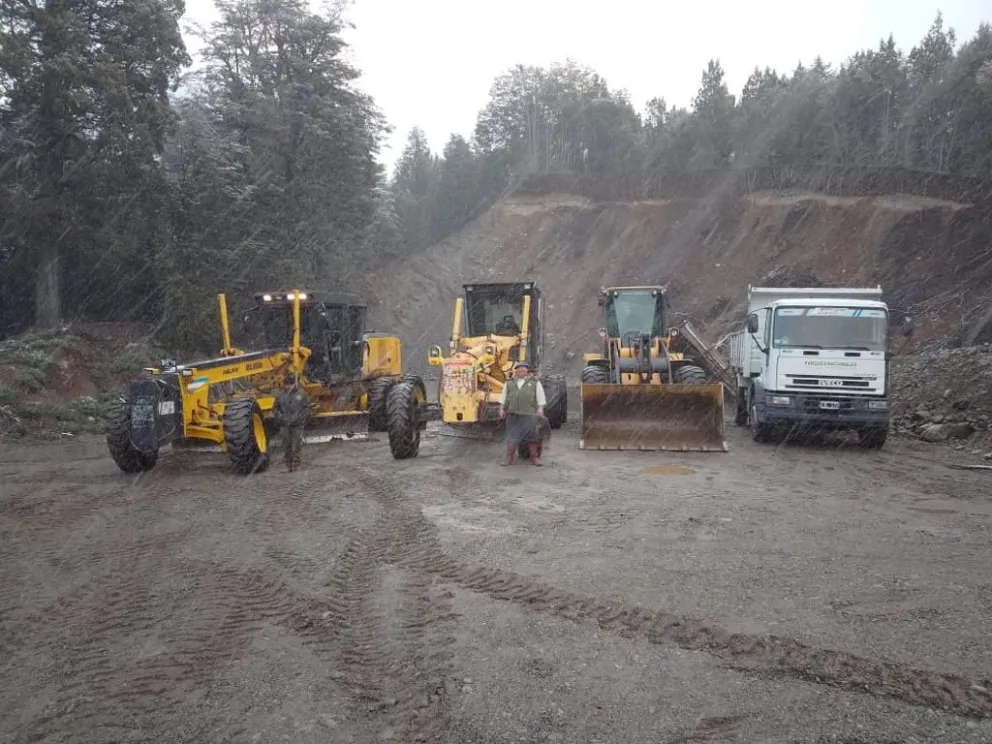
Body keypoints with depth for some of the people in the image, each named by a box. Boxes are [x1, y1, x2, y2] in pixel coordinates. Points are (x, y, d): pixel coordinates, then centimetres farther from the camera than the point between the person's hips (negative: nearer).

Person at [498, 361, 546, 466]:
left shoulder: (535, 382, 9)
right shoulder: (509, 383, 15)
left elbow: (540, 398, 5)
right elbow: (503, 397, 18)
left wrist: (540, 409, -5)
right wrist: (501, 409, 11)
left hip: (529, 414, -1)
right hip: (513, 414, 2)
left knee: (531, 438, 3)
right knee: (512, 438, 1)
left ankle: (534, 458, 12)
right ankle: (509, 459, 5)